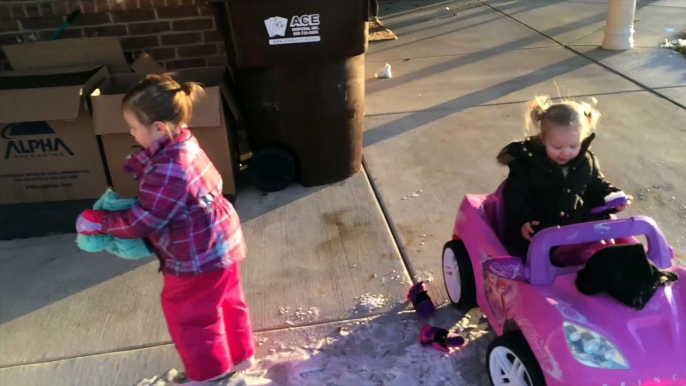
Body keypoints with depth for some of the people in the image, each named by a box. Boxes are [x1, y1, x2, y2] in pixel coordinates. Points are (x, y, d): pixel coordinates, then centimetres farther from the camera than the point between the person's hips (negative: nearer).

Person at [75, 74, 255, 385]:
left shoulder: (168, 171, -32)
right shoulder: (184, 146, -1)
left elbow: (141, 221, -25)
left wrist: (99, 222, -9)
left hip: (197, 257, -9)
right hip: (219, 243, 9)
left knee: (187, 313, 12)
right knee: (227, 302, 23)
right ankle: (240, 356, 42)